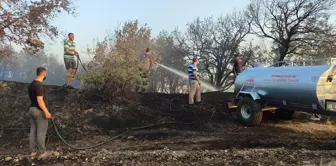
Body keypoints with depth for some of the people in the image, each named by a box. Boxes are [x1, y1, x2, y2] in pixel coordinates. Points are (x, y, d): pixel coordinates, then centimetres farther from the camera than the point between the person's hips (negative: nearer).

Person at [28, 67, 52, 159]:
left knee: (33, 131, 13)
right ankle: (42, 152, 11)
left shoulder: (31, 84, 9)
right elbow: (39, 100, -24)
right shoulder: (39, 85, -20)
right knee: (41, 132, 1)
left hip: (32, 109, 9)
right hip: (40, 111, -9)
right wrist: (46, 112, -21)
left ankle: (33, 151, 22)